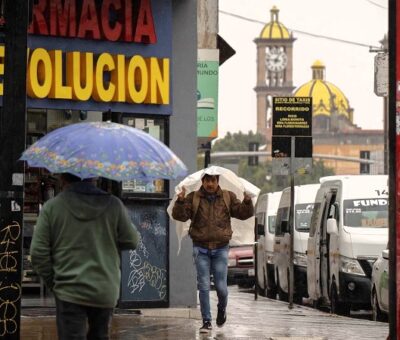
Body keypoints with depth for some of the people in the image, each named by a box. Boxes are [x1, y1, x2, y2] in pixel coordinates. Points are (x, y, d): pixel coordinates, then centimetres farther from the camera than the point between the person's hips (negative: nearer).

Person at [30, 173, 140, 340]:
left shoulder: (51, 207, -4)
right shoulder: (113, 205, -1)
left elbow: (38, 253, -4)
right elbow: (131, 241, 6)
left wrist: (53, 282, 9)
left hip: (70, 291, -2)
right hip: (106, 291, 3)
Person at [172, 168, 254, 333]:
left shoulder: (228, 197, 4)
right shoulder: (193, 198, 0)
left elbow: (243, 213, 1)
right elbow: (180, 215, -9)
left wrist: (247, 202, -19)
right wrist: (180, 201, -27)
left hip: (220, 249, 1)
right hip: (201, 249, -1)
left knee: (221, 286, 1)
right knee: (204, 286, -3)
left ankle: (222, 308, 33)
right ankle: (206, 321, 3)